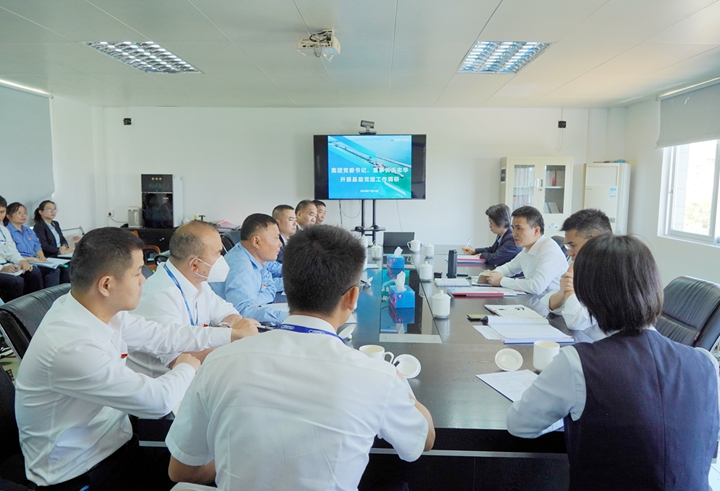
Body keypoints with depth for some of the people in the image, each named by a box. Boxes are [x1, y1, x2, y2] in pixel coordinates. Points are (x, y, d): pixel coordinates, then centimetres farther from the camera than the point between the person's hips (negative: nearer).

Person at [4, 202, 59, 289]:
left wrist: (41, 256, 2)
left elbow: (37, 246, 24)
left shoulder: (29, 230, 24)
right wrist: (31, 259, -16)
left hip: (35, 262, 7)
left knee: (55, 270, -23)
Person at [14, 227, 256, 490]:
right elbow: (158, 400, -27)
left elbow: (161, 335, 2)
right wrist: (187, 367, -7)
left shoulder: (93, 310, -8)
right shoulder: (72, 348, -32)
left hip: (110, 438, 7)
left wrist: (233, 334, 4)